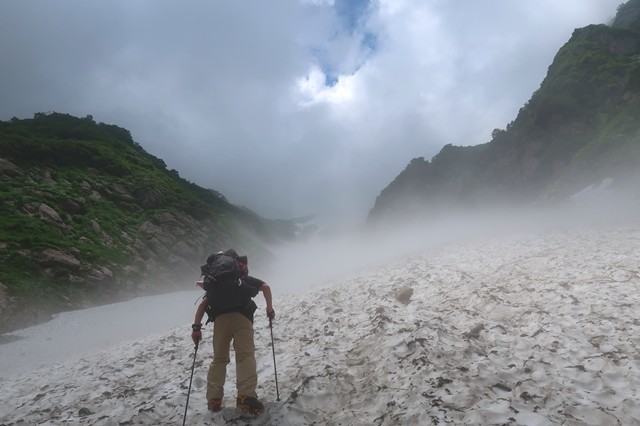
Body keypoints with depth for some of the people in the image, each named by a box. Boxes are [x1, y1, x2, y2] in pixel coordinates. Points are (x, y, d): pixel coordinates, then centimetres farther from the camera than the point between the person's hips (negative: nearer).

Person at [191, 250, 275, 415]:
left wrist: (196, 327, 15)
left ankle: (214, 399, 10)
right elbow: (265, 287, 11)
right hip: (241, 317, -3)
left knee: (219, 358, 15)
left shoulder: (216, 283, 32)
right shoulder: (246, 279, 28)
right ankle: (245, 396, -23)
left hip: (220, 318, 3)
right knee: (246, 355, -7)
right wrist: (269, 308, 19)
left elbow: (202, 305, 19)